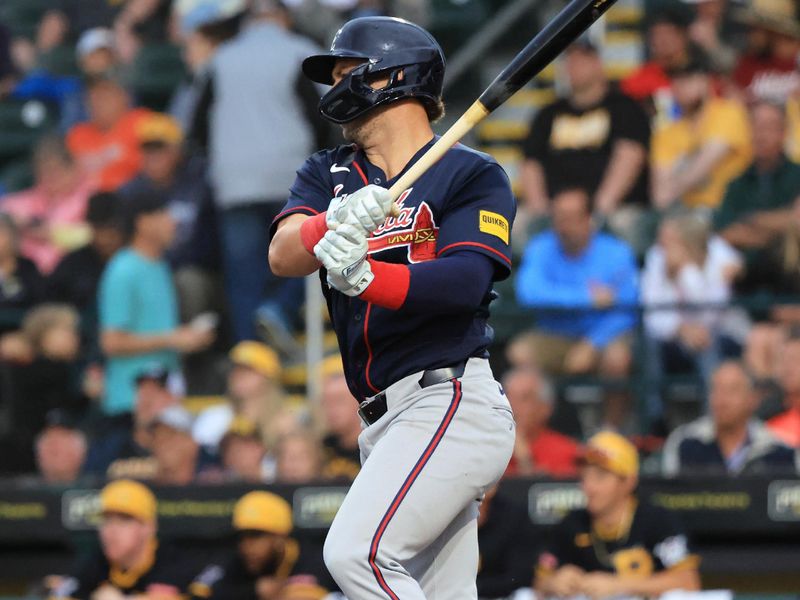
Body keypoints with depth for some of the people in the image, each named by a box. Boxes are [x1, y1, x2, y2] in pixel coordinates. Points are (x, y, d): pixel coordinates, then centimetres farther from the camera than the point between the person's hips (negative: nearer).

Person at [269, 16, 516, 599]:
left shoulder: (472, 175, 1)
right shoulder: (329, 174, 17)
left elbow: (465, 282, -15)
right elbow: (282, 255, -3)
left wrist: (365, 277, -32)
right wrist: (335, 222, -26)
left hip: (452, 402, -6)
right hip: (386, 420, 6)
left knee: (355, 552, -24)